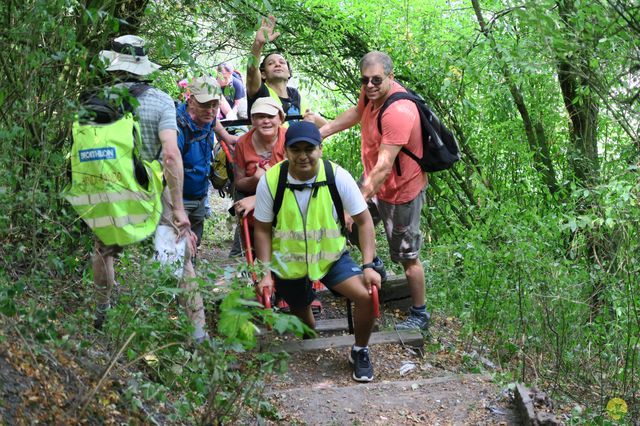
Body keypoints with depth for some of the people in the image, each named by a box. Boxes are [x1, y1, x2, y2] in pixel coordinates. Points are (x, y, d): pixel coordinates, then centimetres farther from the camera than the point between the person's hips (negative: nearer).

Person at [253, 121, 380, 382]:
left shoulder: (337, 176, -20)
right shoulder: (270, 180, -18)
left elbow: (364, 221, -12)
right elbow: (262, 230, -7)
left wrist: (368, 266, -19)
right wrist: (265, 273, -12)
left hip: (332, 256, -1)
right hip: (288, 263, 1)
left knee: (367, 296, -21)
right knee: (301, 317, 17)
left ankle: (359, 353, 6)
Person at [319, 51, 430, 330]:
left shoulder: (398, 112, -34)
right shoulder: (372, 91, -7)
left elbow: (384, 167, -37)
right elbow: (357, 113, 18)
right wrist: (322, 131, 12)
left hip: (400, 191, -9)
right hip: (376, 182, 9)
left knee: (407, 256, 3)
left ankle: (419, 315, 20)